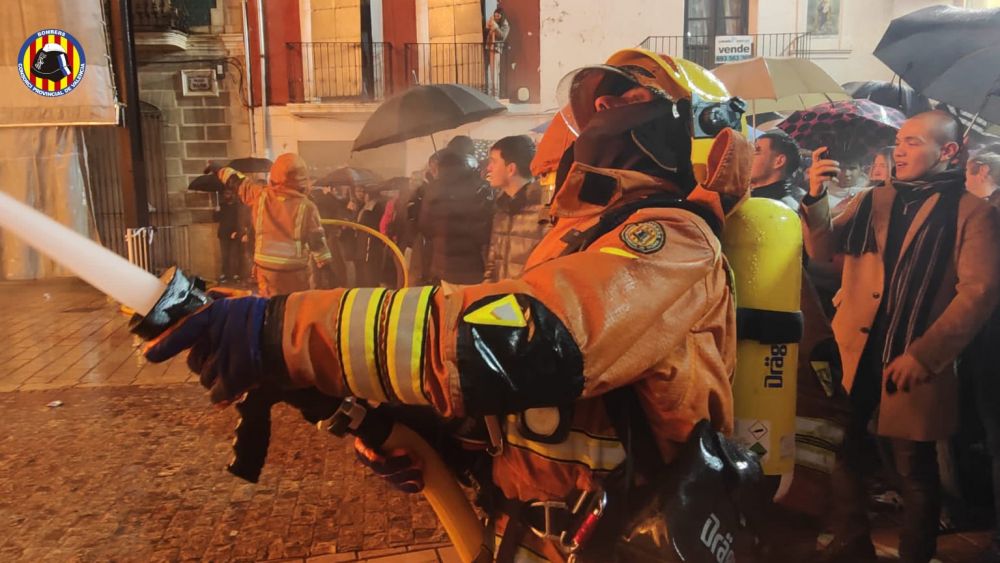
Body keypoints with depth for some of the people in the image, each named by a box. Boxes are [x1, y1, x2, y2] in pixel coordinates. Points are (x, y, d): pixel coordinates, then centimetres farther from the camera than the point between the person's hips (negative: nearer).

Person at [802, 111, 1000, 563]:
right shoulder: (871, 201, 10)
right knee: (841, 453, 12)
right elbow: (822, 251, 3)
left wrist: (923, 356, -17)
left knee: (915, 471, 10)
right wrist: (816, 197, -14)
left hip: (913, 363, -4)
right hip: (852, 353, 4)